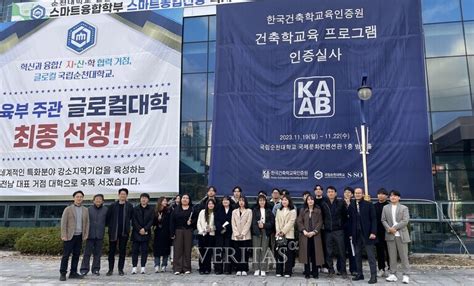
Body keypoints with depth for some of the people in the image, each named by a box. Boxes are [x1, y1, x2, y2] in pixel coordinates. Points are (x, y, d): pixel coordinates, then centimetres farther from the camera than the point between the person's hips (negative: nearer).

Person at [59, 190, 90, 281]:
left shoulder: (85, 210, 9)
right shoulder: (68, 209, -2)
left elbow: (87, 223, 11)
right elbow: (63, 223, -6)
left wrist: (86, 235, 4)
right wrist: (63, 236, -11)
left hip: (79, 236, 4)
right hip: (69, 236, -4)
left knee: (76, 255, 6)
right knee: (66, 255, -3)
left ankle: (73, 273, 14)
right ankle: (62, 274, 5)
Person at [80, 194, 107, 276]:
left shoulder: (105, 209, 3)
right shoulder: (89, 209, 2)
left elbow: (107, 221, 8)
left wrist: (102, 227, 1)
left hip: (100, 235, 1)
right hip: (90, 234, -1)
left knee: (98, 253, 8)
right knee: (87, 252, 0)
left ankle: (96, 269, 16)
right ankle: (84, 269, 9)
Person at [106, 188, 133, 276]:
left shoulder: (129, 206, 2)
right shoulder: (113, 206, 2)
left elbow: (131, 217, 8)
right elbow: (107, 217, 6)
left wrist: (127, 225, 4)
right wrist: (110, 226, 3)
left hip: (124, 232, 0)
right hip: (113, 232, 0)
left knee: (122, 251, 5)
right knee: (111, 251, 5)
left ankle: (120, 269, 14)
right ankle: (110, 269, 15)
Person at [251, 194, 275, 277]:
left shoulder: (269, 211, 9)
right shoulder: (255, 210, 8)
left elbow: (272, 222, 3)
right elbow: (253, 222, 1)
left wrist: (264, 225, -9)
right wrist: (258, 226, -14)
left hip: (266, 232, 0)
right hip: (256, 232, 0)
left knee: (264, 250, -1)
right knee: (256, 250, -3)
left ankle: (263, 270, 4)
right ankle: (256, 269, 4)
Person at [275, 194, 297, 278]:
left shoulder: (293, 211, 2)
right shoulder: (279, 210, 17)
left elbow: (291, 222, -7)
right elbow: (276, 221, 9)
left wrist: (283, 231, -13)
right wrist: (278, 231, -5)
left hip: (288, 234, -3)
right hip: (279, 235, 4)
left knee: (288, 254, -2)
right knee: (279, 253, 4)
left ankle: (288, 272, 3)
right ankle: (279, 271, 10)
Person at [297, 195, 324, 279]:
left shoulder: (318, 211, 7)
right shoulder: (303, 211, 9)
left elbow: (320, 222, 0)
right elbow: (299, 222, 3)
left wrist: (314, 232, -12)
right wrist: (304, 231, -12)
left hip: (315, 235, -1)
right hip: (305, 235, 1)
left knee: (315, 253, 0)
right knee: (306, 253, 1)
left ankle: (315, 273, 8)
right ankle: (307, 273, 7)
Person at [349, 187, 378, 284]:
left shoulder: (368, 204, -2)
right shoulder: (351, 205, 7)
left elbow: (373, 219, -5)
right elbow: (350, 220, 8)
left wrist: (373, 232, -13)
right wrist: (350, 233, 3)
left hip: (367, 234, -4)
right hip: (356, 234, 4)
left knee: (371, 256, -1)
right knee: (357, 255, 9)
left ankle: (373, 276, 3)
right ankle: (359, 274, 19)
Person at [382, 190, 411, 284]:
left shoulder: (404, 208, 3)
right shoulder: (385, 208, 10)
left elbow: (405, 221, -7)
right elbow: (383, 220, 6)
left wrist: (394, 228, -14)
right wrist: (389, 229, -11)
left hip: (401, 235, -2)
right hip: (390, 235, 2)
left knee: (404, 255, 0)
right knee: (392, 256, 6)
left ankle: (405, 275, 6)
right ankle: (393, 274, 11)